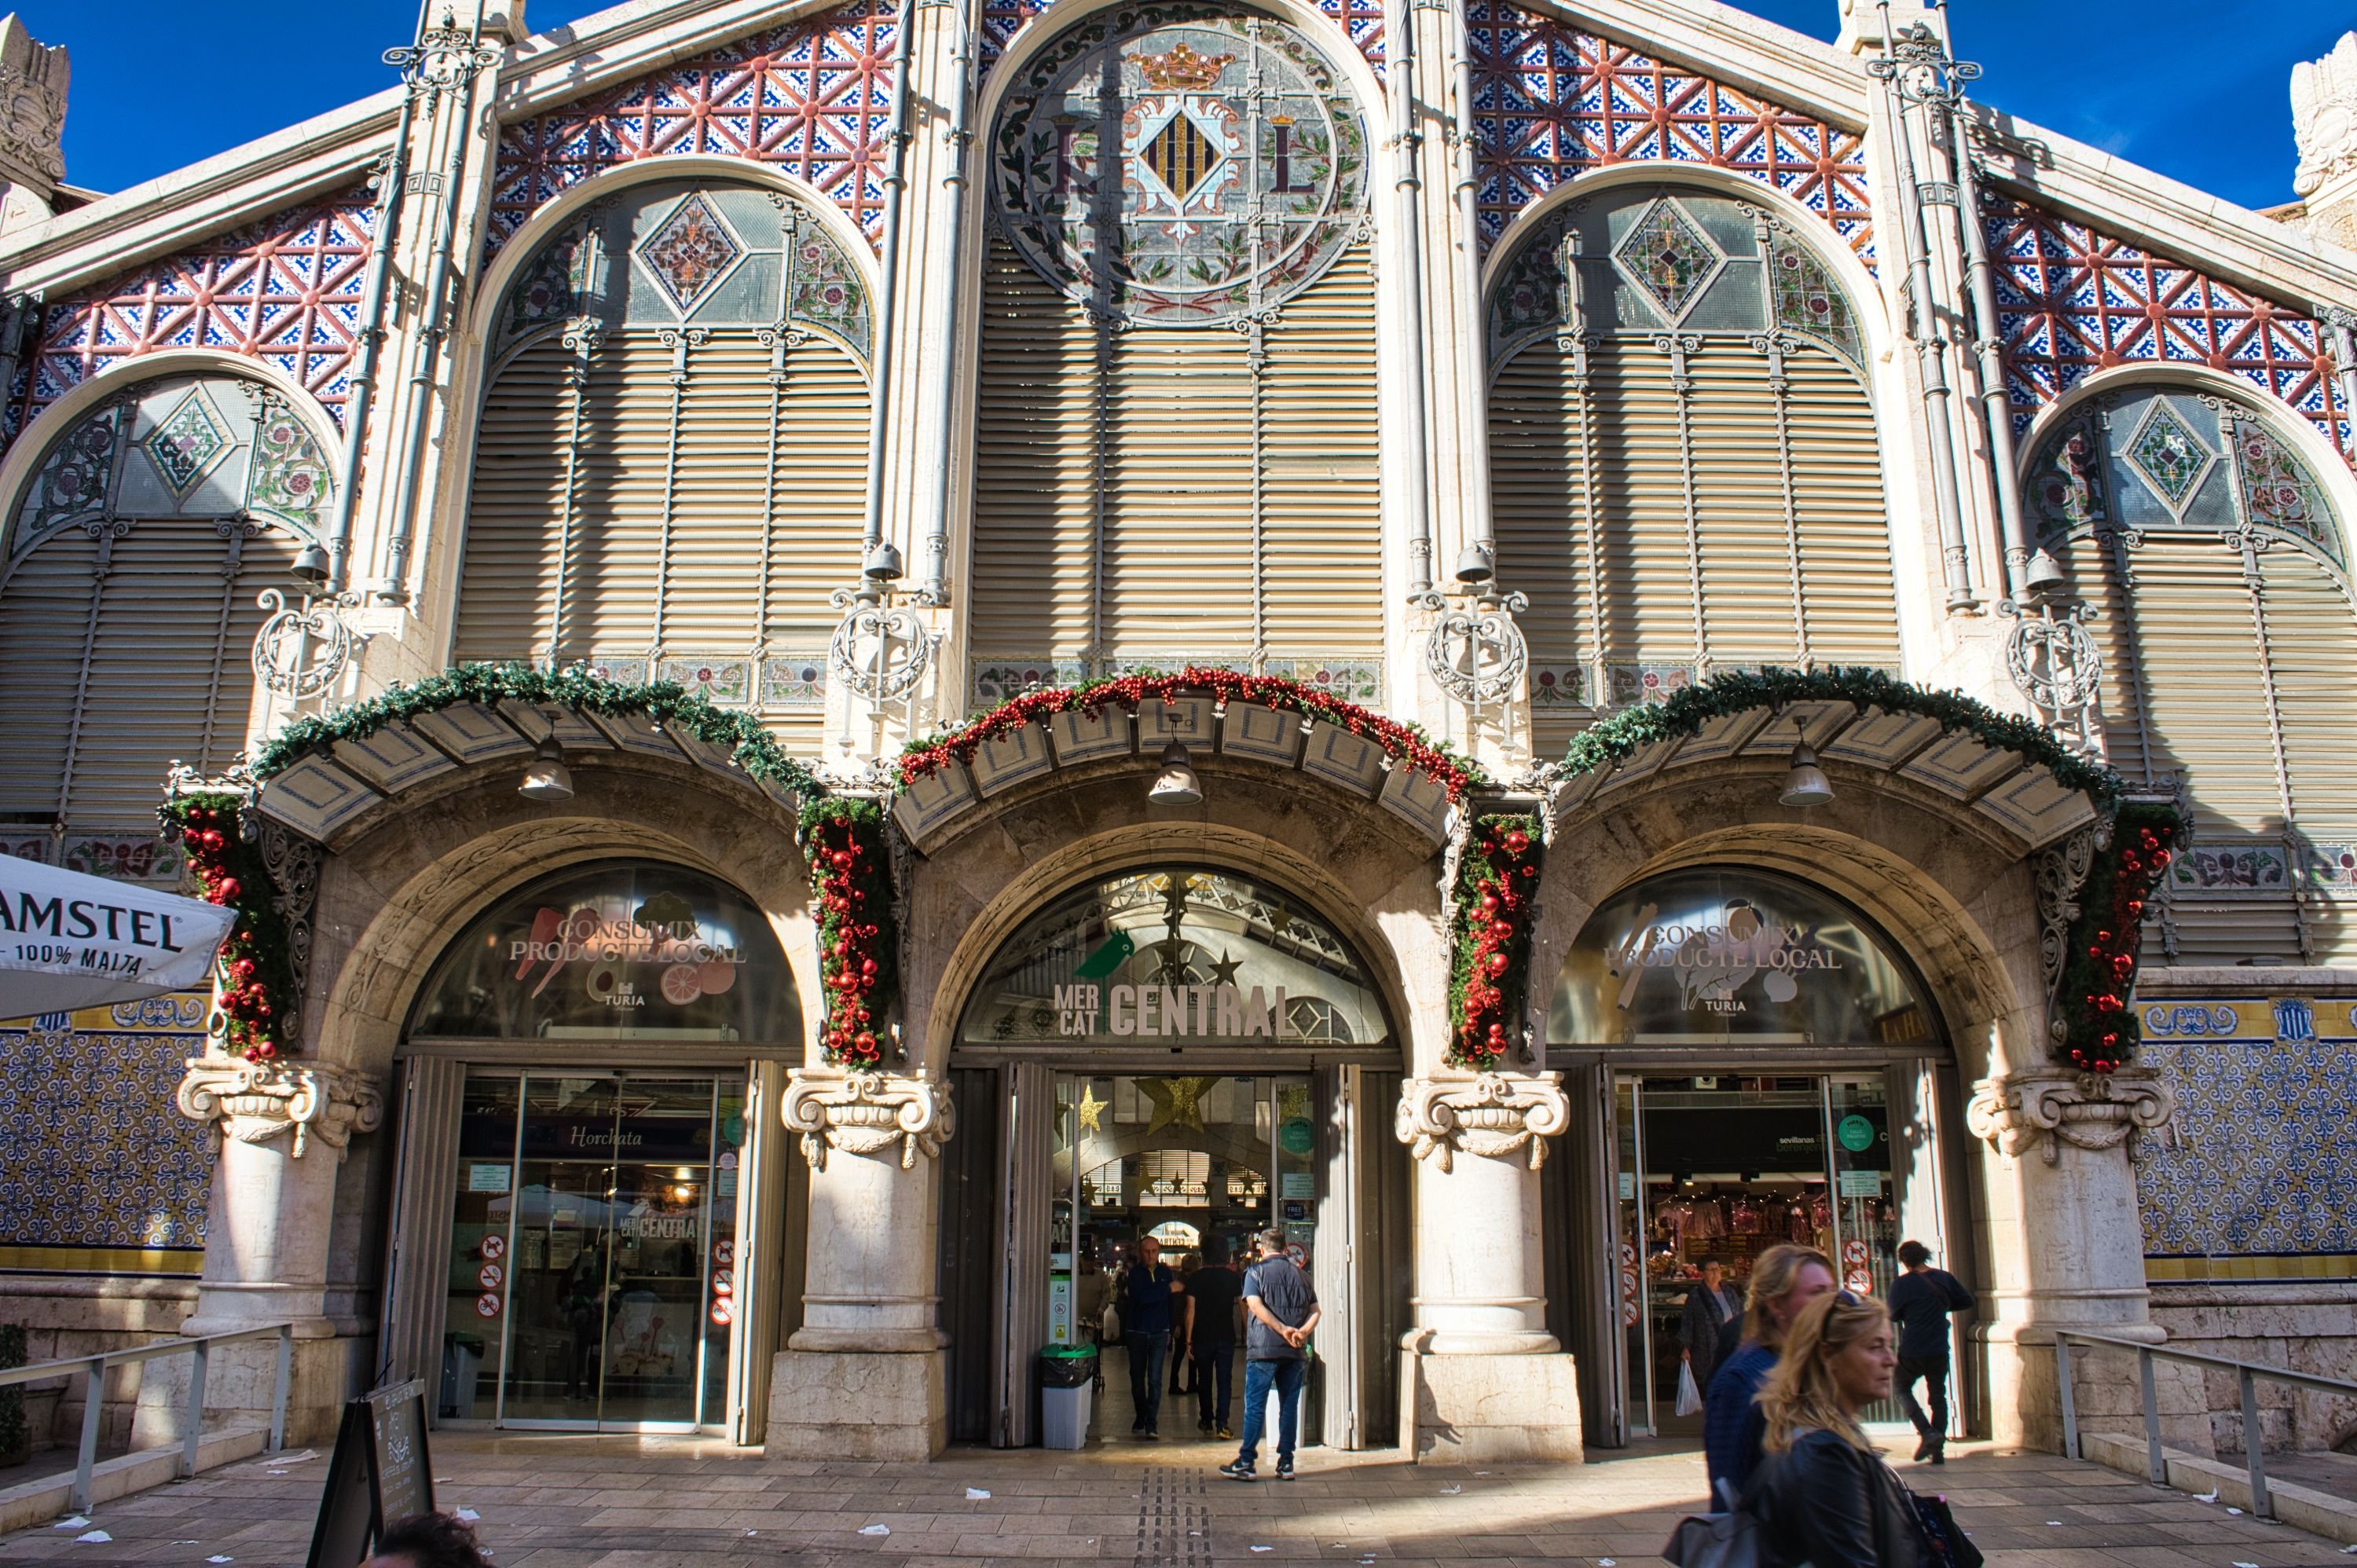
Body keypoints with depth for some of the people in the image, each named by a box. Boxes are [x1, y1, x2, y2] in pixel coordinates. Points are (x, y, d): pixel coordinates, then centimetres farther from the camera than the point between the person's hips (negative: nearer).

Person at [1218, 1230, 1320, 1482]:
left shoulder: (1256, 1272, 1)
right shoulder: (1301, 1275, 13)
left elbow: (1255, 1305, -13)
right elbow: (1315, 1311, 4)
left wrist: (1283, 1329, -17)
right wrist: (1302, 1331, -10)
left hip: (1263, 1349, -3)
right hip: (1295, 1352, 3)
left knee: (1255, 1406, 1)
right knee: (1289, 1406, 8)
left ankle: (1246, 1463, 1)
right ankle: (1286, 1463, 9)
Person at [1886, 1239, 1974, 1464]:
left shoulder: (1903, 1284, -12)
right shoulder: (1945, 1278, -2)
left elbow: (1893, 1315, -3)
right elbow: (1967, 1301, 9)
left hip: (1911, 1352, -3)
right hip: (1939, 1351, 3)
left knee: (1903, 1390, 16)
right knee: (1938, 1397, 14)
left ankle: (1928, 1433, -3)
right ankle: (1938, 1450, 10)